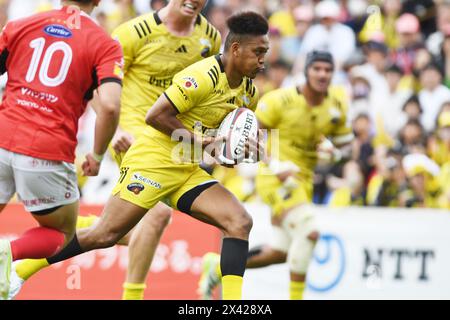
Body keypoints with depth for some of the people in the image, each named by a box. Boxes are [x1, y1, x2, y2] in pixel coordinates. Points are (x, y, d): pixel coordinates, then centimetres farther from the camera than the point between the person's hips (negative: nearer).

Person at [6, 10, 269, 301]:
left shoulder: (248, 92, 8)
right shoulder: (204, 76, -18)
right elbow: (155, 115, -21)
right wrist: (197, 139, -19)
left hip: (188, 172, 8)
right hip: (153, 160, -8)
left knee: (240, 222, -10)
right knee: (104, 235, -9)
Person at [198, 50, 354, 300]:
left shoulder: (336, 104, 1)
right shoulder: (281, 100, -15)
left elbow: (344, 143, 13)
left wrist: (331, 150, -12)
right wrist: (275, 166, -22)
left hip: (303, 179, 7)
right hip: (275, 176, -7)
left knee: (280, 253, 11)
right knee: (308, 231, -26)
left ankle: (218, 265, 31)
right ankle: (295, 296, -14)